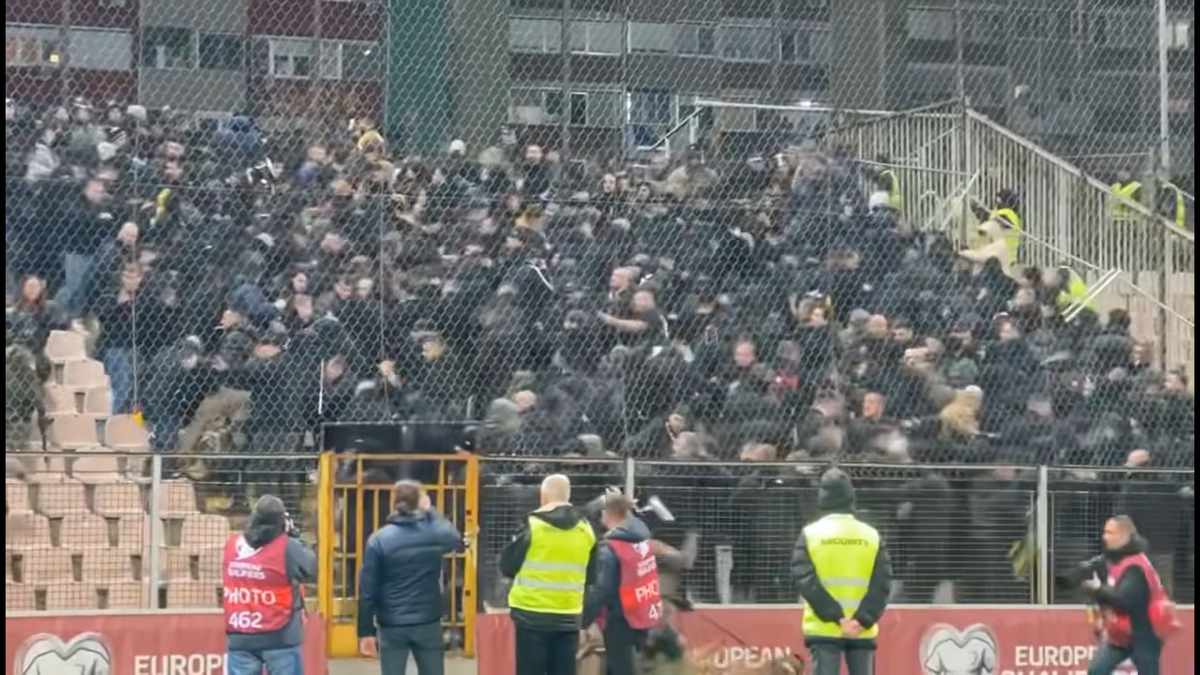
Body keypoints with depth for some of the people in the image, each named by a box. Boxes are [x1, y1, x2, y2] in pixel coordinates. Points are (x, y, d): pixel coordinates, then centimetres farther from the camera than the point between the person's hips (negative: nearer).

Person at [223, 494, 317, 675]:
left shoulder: (232, 546, 2)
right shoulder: (287, 548, -13)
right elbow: (311, 568, -2)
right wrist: (294, 537, 8)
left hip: (240, 638, 4)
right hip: (279, 638, -4)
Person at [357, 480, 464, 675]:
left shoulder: (379, 540, -7)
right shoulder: (434, 535, -4)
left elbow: (367, 590, -7)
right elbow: (456, 538, 22)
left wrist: (366, 631, -1)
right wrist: (431, 511, 27)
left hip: (392, 627, -1)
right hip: (428, 624, 1)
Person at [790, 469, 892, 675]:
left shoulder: (811, 534, -1)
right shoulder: (871, 536, 3)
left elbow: (806, 581, -10)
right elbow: (881, 584, -6)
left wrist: (837, 617, -13)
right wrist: (862, 619, -13)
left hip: (823, 629, -2)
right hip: (862, 631, 2)